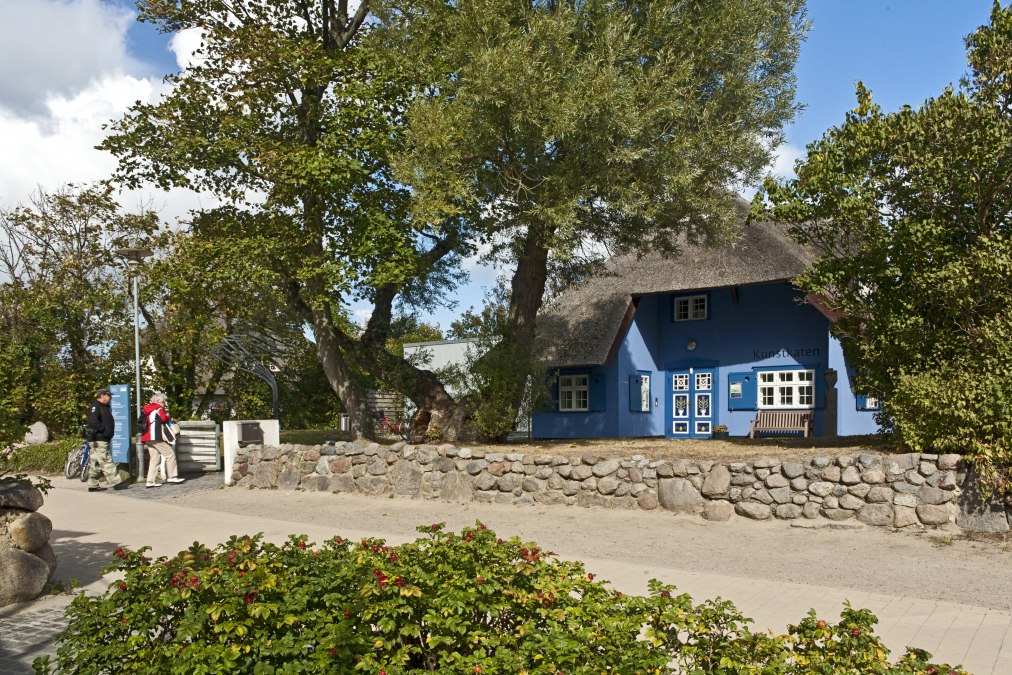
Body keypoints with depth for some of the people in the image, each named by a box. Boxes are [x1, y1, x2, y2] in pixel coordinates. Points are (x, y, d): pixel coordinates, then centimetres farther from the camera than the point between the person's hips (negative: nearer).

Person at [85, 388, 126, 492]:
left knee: (95, 463, 12)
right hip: (98, 439, -10)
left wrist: (109, 432, 12)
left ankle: (93, 485, 16)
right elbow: (93, 421, -25)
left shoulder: (105, 407, 20)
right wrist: (103, 430, -22)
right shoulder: (95, 406, -11)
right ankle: (116, 483, -10)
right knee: (106, 461, -9)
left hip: (103, 439, 10)